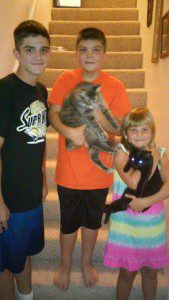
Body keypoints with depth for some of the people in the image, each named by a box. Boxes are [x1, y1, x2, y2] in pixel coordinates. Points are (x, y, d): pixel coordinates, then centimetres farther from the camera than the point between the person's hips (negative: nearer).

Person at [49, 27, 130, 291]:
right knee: (69, 223, 17)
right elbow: (53, 114, -11)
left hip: (99, 171, 1)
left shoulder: (115, 86, -6)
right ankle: (65, 265, 46)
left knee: (92, 221, 21)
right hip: (69, 170, 0)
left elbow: (121, 126, -8)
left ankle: (86, 263, 49)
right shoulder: (65, 79, -5)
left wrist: (97, 115, -25)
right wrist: (69, 132, -30)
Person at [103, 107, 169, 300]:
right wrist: (153, 159, -16)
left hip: (152, 222, 3)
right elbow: (134, 182, -23)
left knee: (150, 271, 19)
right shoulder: (121, 152, -10)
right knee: (127, 272, 13)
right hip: (126, 222, -2)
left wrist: (146, 201, -22)